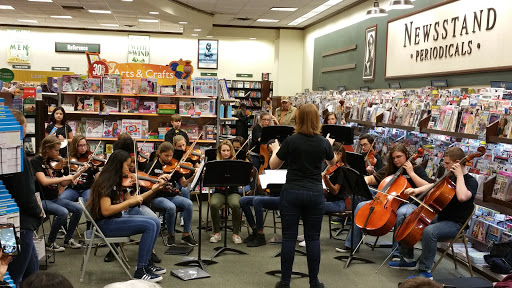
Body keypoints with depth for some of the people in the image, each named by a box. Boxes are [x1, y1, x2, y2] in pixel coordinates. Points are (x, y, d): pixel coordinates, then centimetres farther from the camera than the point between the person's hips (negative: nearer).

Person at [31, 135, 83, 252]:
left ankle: (68, 239, 7)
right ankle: (50, 243, -8)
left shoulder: (54, 162, 8)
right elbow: (44, 181, -27)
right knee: (63, 212, -29)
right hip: (42, 199, -7)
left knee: (78, 208, -11)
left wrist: (79, 173, -1)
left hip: (55, 198, 7)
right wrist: (65, 177, -21)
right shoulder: (36, 161, -12)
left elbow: (63, 183, 11)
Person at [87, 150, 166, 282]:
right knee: (150, 225, -19)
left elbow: (130, 201, 15)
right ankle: (140, 271, -14)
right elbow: (106, 211, -26)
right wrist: (130, 201, -24)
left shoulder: (119, 181, 10)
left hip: (118, 218, 9)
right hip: (105, 223, -9)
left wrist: (152, 190, 10)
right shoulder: (105, 182, -18)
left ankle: (146, 262, 10)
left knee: (156, 222, -1)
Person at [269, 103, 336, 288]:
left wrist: (276, 150, 21)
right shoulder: (323, 142, -1)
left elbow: (273, 165, 1)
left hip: (292, 193, -1)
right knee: (313, 238, 8)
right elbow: (332, 163, 19)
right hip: (315, 194, 2)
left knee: (289, 238, 4)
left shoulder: (291, 141, -8)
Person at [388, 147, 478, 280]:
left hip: (454, 224, -9)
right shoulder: (450, 178, 10)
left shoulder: (471, 182, -15)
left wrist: (459, 175, -26)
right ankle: (408, 260, 17)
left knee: (429, 232, -36)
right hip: (440, 217, 9)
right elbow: (434, 185, 23)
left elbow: (462, 197, -37)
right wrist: (417, 190, 6)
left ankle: (425, 271, -25)